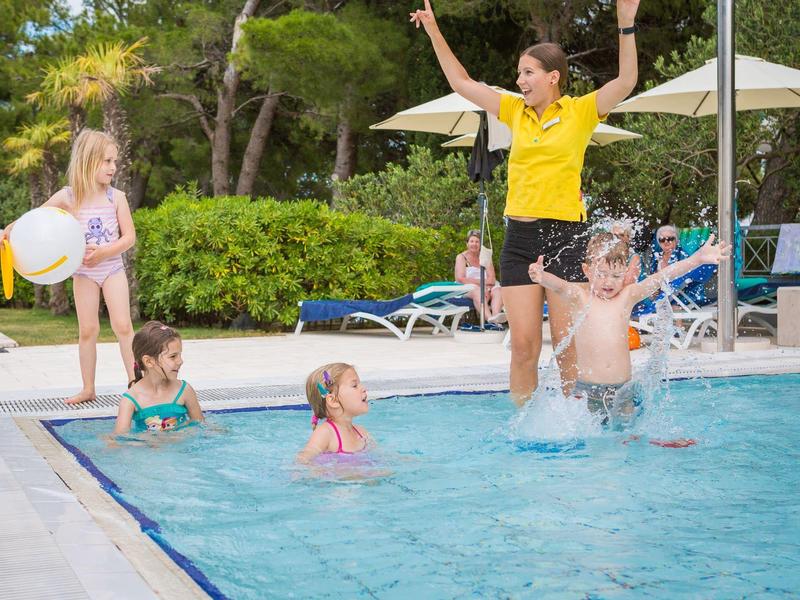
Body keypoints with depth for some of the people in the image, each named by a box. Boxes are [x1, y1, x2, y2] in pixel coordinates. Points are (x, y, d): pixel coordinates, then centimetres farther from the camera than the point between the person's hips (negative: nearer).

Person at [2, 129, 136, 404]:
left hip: (112, 267, 0)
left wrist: (103, 252, -20)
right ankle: (88, 389, 11)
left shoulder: (116, 197, -4)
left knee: (122, 325, -9)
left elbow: (129, 237, -5)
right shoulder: (67, 197, -6)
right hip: (83, 271, 0)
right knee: (87, 329, 2)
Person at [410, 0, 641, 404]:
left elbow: (627, 80, -12)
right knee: (523, 346, 0)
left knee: (569, 347, -2)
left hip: (567, 235, -4)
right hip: (519, 237, 4)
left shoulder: (580, 111, 1)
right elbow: (461, 83, 21)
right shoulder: (515, 111, 13)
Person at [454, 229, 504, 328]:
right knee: (478, 291, -36)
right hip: (466, 291, -4)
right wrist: (482, 281, -11)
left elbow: (492, 280, 3)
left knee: (498, 290, -26)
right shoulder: (462, 257, 5)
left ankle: (495, 315, -56)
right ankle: (490, 319, -61)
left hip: (486, 289, 4)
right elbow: (460, 279, -9)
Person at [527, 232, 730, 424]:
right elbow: (559, 286, -21)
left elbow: (661, 276, -4)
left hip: (622, 390, 3)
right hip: (586, 391, -2)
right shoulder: (579, 296, 0)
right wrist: (542, 277, -45)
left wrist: (698, 258, -14)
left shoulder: (627, 296, 6)